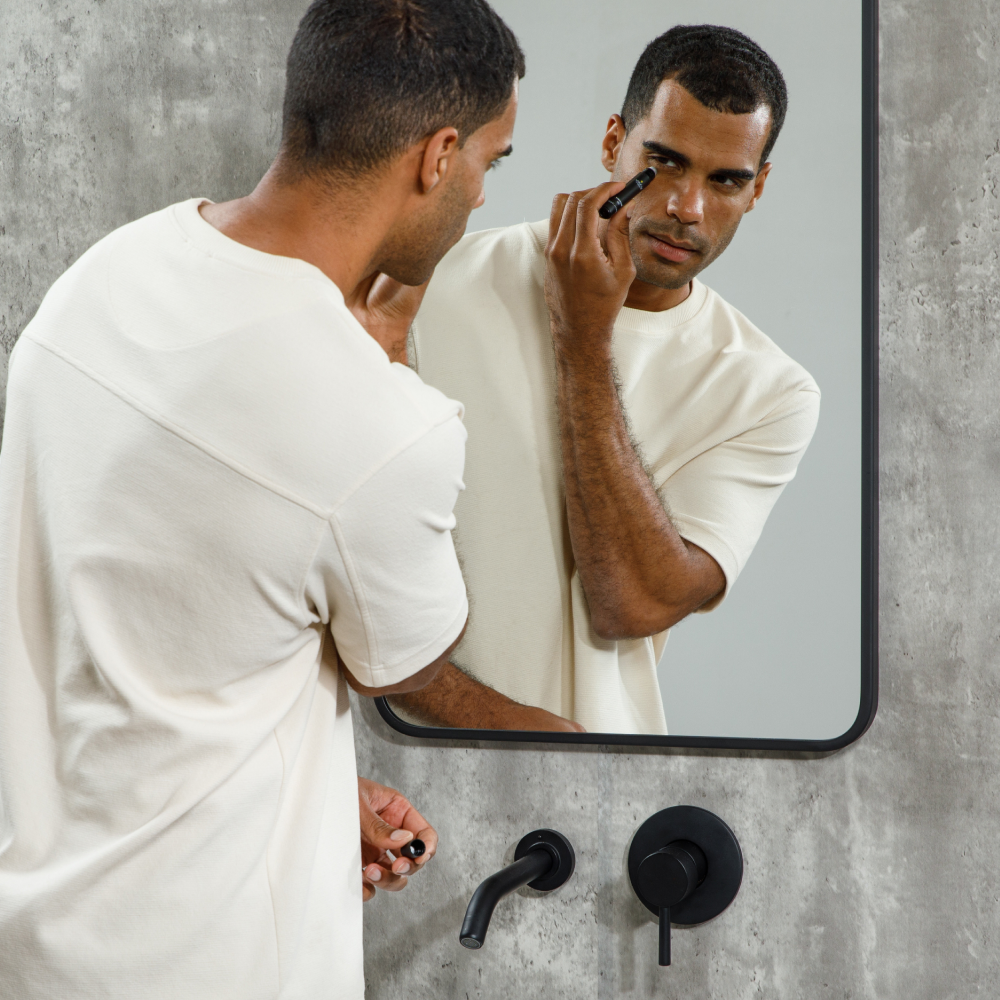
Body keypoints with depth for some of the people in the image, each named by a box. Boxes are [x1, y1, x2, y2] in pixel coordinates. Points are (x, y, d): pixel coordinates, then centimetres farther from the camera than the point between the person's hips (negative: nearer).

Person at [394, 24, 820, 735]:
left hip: (598, 733, 1)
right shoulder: (438, 288, -4)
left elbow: (631, 607, -11)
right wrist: (490, 715, -13)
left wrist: (583, 341, -11)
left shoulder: (771, 395, 0)